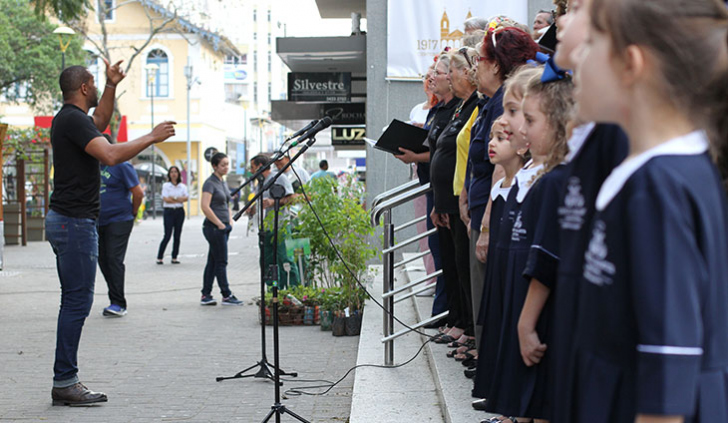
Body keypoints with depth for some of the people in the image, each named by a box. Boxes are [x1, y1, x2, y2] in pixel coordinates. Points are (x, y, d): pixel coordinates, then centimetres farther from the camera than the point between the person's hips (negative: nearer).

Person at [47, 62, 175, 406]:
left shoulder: (72, 118, 15)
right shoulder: (72, 119, -15)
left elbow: (99, 123, 36)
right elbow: (111, 155, -28)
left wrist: (112, 87, 26)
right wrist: (152, 137, -17)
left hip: (67, 221, 11)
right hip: (75, 222, -11)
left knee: (74, 301, 12)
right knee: (77, 301, -8)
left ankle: (65, 381, 14)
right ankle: (65, 383, -5)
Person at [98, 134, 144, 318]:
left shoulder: (122, 166, -9)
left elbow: (138, 193, -11)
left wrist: (132, 213, 0)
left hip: (118, 222, -8)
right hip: (99, 222, 8)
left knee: (114, 260, -12)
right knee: (103, 261, 8)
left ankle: (118, 304, -10)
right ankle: (116, 302, 16)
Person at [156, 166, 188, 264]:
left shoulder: (183, 186, 8)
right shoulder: (166, 185, 1)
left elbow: (186, 198, -6)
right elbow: (165, 199, -10)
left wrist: (172, 198, -16)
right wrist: (179, 199, -8)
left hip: (180, 212, 3)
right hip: (169, 211, -3)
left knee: (177, 236, 4)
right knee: (167, 235, -8)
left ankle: (174, 257, 11)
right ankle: (159, 257, 0)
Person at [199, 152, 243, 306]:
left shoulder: (223, 183, 15)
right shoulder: (210, 183, -12)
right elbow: (205, 206, -21)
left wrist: (230, 221, 13)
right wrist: (219, 224, -17)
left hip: (223, 228, 9)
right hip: (214, 228, -9)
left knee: (212, 262, 9)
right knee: (221, 262, -4)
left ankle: (205, 296, 12)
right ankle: (226, 296, 2)